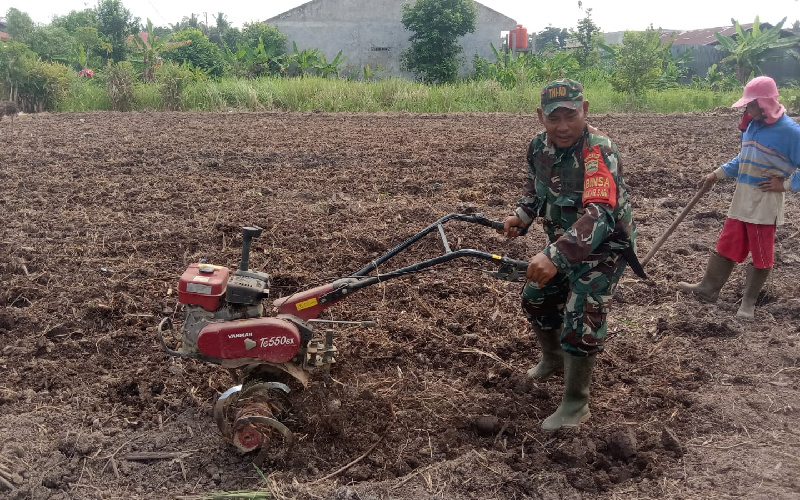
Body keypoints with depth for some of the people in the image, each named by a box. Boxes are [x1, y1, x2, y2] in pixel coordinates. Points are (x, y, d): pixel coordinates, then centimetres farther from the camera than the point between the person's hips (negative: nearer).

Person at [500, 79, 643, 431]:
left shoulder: (599, 152, -32)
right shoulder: (539, 146, -9)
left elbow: (599, 215, -45)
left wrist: (555, 256, -56)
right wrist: (521, 215, -8)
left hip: (603, 248, -8)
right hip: (563, 243, 8)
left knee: (580, 323, -10)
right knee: (535, 299, 19)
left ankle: (575, 406, 11)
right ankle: (553, 359, 48)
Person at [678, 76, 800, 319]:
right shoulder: (752, 126, 6)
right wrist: (717, 174, 12)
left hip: (766, 202, -7)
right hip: (741, 198, 7)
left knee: (761, 254, 6)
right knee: (727, 245, 13)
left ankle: (749, 301, 18)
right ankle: (708, 288, 23)